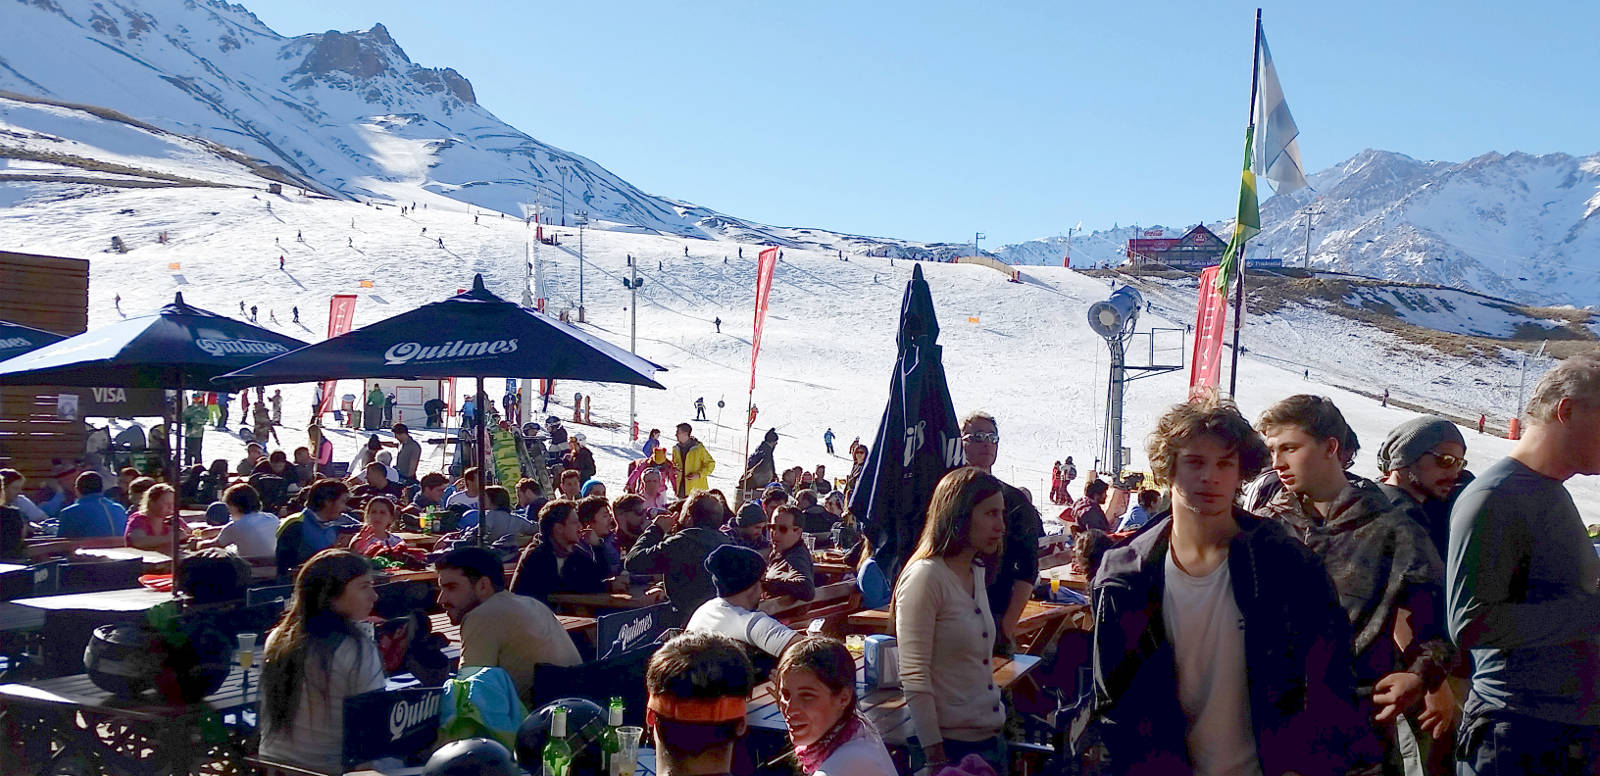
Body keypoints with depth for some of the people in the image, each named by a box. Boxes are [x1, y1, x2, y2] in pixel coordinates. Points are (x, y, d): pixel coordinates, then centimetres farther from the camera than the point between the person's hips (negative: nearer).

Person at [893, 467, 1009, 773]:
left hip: (992, 739, 8)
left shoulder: (976, 572, 9)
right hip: (952, 745, -8)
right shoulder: (924, 577, -16)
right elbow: (913, 678, -18)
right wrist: (936, 759, -18)